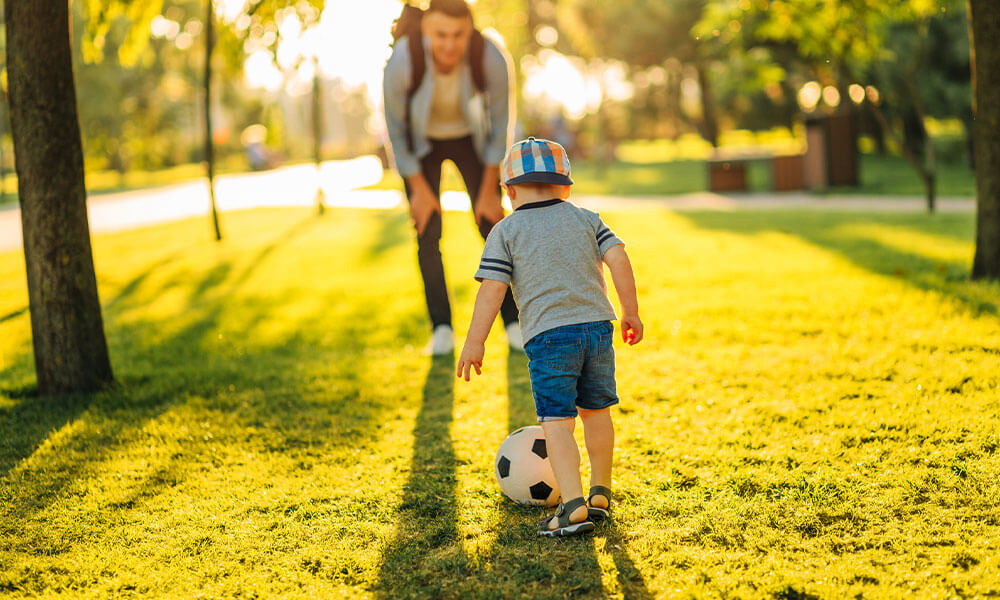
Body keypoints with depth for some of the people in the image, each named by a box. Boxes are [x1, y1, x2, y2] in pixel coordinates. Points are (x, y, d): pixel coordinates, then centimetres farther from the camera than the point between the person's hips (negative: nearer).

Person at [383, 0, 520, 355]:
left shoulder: (492, 60, -34)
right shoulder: (400, 64, -37)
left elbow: (499, 121, -16)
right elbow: (395, 129, -19)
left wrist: (489, 190, -12)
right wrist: (419, 189, -13)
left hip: (470, 136, 1)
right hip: (420, 142, -1)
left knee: (492, 225, -7)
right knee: (427, 231, -9)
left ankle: (513, 322, 5)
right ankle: (441, 327, 6)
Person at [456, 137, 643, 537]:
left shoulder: (506, 231, 4)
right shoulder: (586, 219, 14)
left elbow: (492, 288, -4)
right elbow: (617, 258, 4)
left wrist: (475, 341, -1)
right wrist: (630, 312, 10)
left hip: (548, 335, -4)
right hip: (597, 324, 4)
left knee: (556, 420, -6)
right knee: (595, 410, 19)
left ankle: (574, 505, -19)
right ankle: (600, 494, 30)